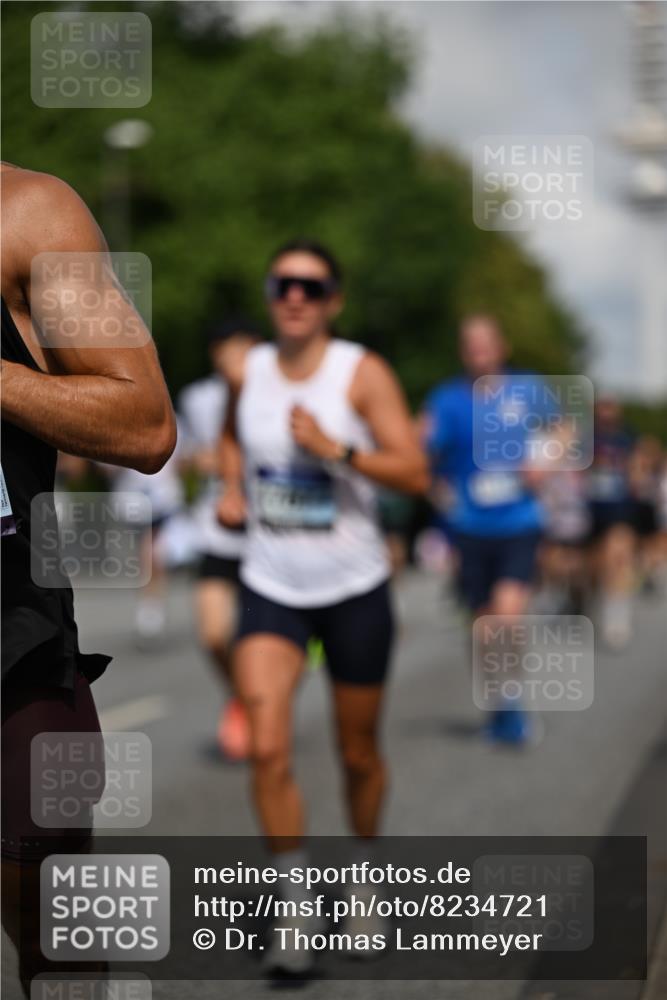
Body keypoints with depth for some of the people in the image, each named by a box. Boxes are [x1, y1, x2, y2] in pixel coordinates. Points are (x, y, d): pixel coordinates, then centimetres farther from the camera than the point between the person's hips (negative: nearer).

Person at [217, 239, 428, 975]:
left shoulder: (363, 374, -9)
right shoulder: (247, 372, 2)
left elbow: (415, 474, -16)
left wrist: (336, 450, -28)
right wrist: (232, 488, 5)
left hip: (354, 589, -2)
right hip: (270, 589, 2)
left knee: (358, 753, 11)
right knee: (267, 749, -15)